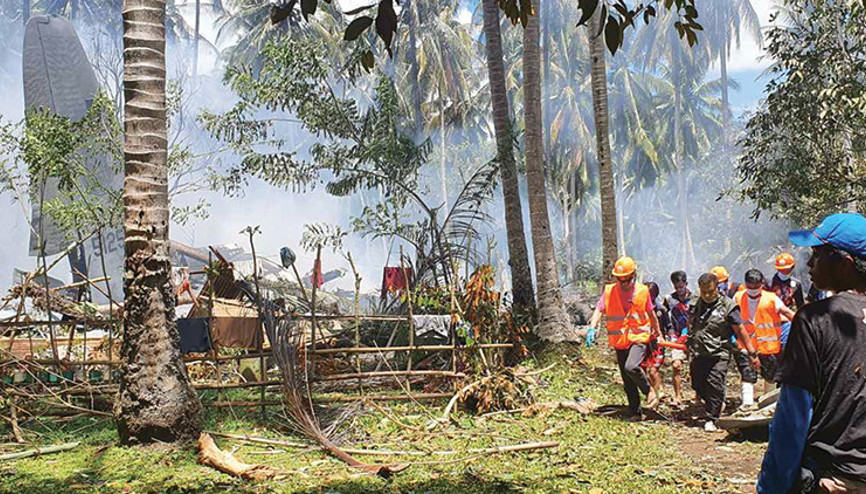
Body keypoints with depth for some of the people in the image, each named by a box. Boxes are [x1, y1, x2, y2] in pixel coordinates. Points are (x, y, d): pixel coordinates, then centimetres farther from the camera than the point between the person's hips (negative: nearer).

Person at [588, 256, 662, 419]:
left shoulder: (642, 291, -1)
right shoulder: (609, 291, -1)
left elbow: (651, 313, 12)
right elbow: (599, 310, -8)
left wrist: (658, 332, 20)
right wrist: (592, 327, -25)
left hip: (639, 337, -3)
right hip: (620, 341, 3)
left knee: (631, 367, -27)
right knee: (627, 381, 8)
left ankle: (649, 391, 0)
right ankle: (635, 412, 21)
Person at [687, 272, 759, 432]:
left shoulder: (727, 306, -7)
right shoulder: (694, 305, 8)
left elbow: (740, 331, -4)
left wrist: (752, 354, -3)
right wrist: (688, 345, 27)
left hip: (718, 354, -5)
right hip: (699, 354, 5)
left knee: (715, 385, -11)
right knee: (698, 386, 10)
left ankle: (711, 419, 3)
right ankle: (719, 404, 36)